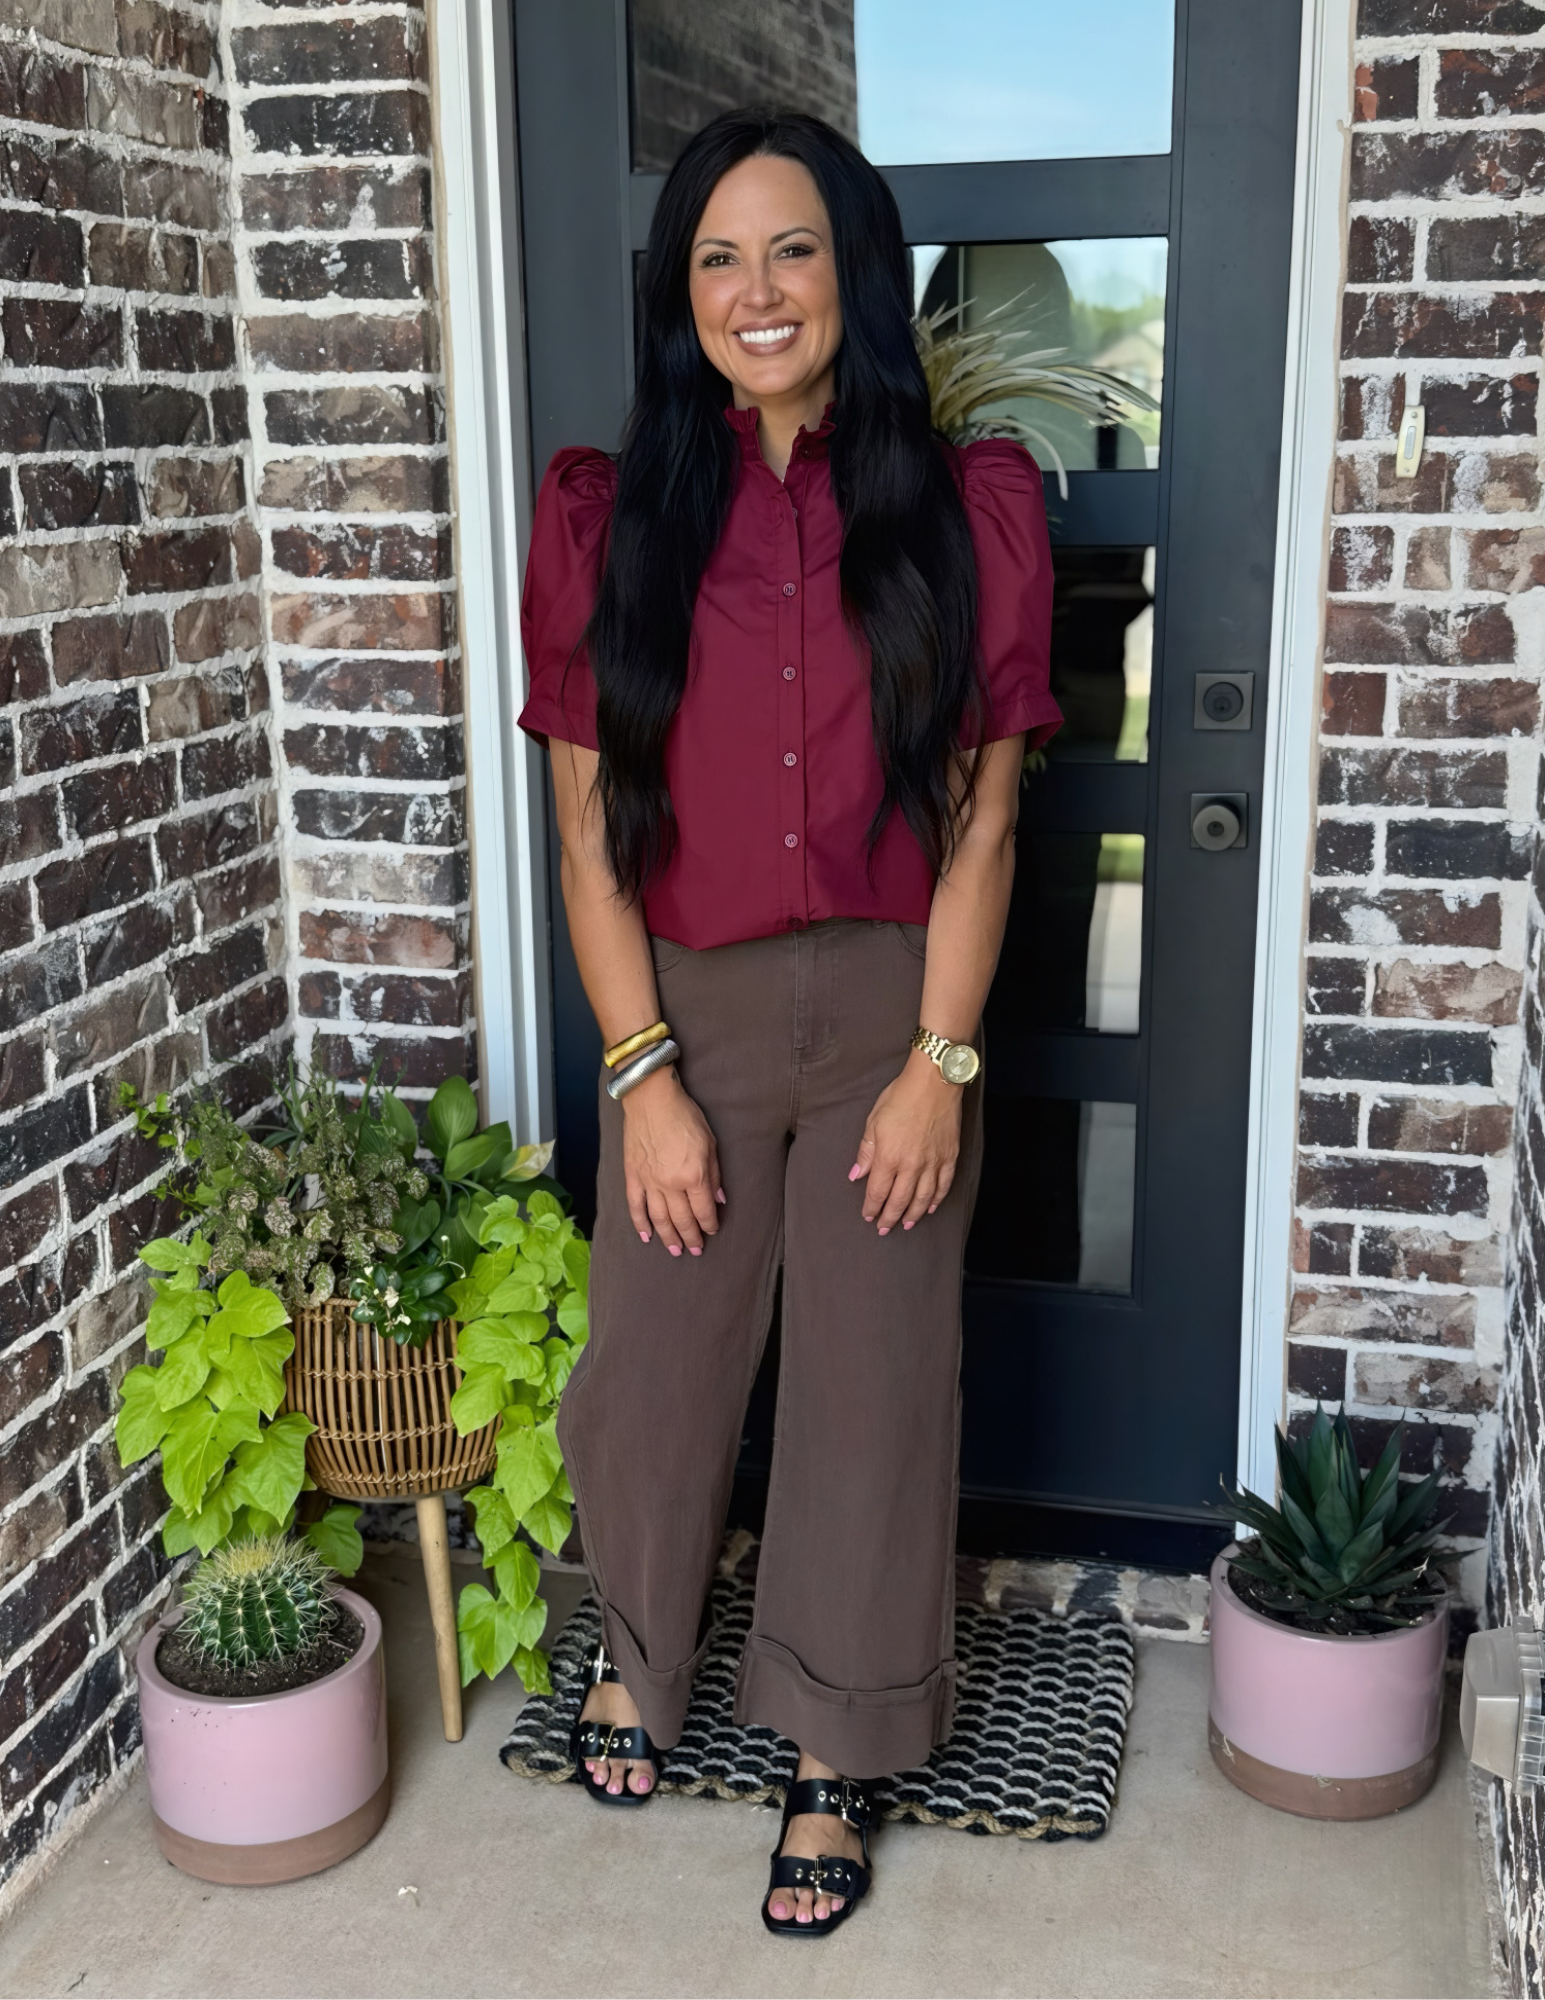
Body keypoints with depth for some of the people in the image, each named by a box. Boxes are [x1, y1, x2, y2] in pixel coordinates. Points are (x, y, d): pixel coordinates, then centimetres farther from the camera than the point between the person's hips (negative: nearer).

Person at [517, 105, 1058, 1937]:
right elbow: (589, 829, -3)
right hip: (687, 1014, 1)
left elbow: (981, 820, -4)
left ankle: (832, 1756, 31)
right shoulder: (607, 517, -4)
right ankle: (636, 1646, 44)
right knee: (655, 1363, 14)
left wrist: (939, 1062, -9)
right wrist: (644, 1077, -8)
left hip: (890, 1014, 0)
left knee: (873, 1385, 9)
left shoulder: (968, 508, -5)